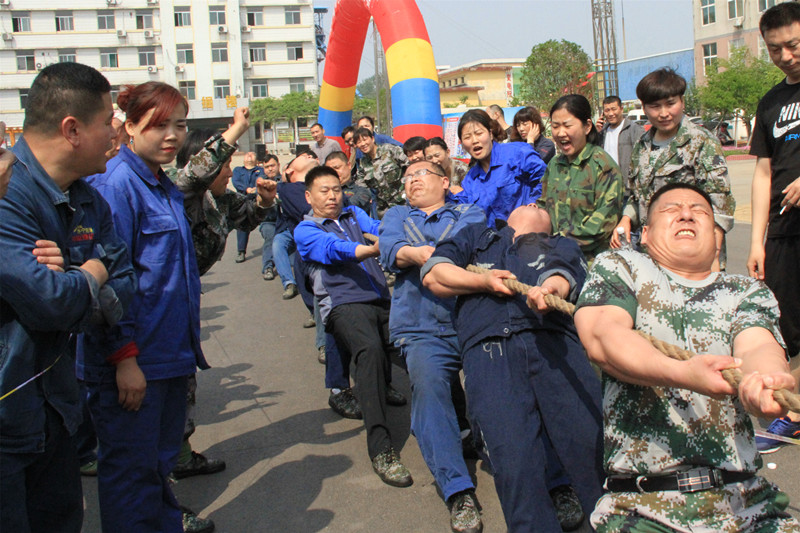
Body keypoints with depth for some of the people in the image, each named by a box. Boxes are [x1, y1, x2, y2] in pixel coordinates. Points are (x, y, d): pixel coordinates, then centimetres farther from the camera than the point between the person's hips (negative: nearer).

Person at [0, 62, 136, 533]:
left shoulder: (89, 203, 7)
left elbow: (125, 287, 4)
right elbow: (50, 302, -28)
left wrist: (70, 285, -17)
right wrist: (93, 273, -6)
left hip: (51, 409, 8)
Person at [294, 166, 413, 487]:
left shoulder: (354, 215, 27)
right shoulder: (305, 231, 12)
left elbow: (377, 230, 7)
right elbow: (334, 250, -9)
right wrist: (374, 249, -28)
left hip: (382, 301, 7)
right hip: (344, 305, -6)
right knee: (370, 349, -32)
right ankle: (380, 450, -35)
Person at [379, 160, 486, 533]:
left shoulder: (469, 213, 23)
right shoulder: (396, 216, 29)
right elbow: (389, 248, 6)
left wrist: (421, 253, -17)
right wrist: (414, 254, -16)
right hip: (422, 328, 1)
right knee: (428, 386, -28)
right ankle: (458, 492, -30)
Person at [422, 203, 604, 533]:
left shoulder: (564, 246, 33)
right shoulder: (477, 237, 37)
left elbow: (563, 276, 8)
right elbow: (433, 274, 22)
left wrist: (548, 289, -17)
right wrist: (483, 282, 6)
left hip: (553, 342, 1)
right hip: (489, 350, 0)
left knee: (593, 444, -18)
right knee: (514, 463, -20)